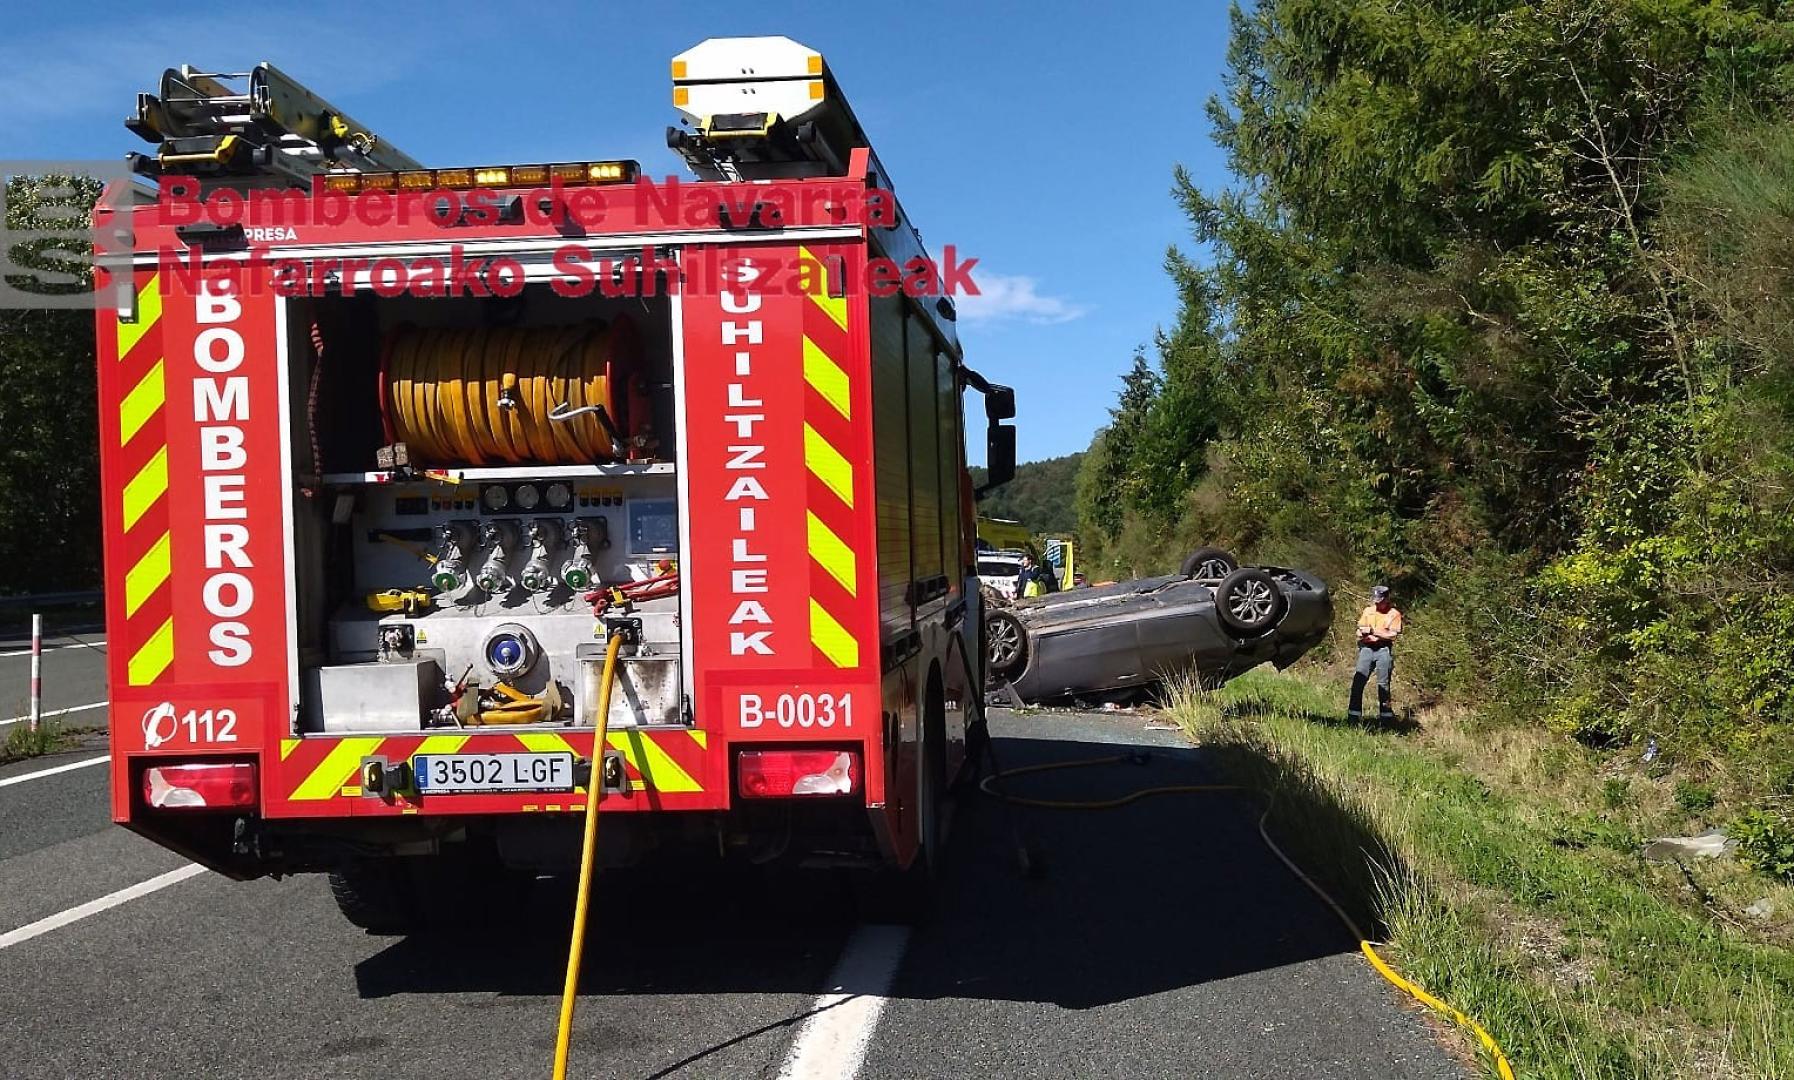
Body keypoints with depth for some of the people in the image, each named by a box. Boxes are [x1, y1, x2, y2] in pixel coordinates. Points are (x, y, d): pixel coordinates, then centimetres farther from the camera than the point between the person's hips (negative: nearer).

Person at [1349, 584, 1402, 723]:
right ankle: (1354, 715, -4)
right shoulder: (1367, 611, 14)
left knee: (1383, 684, -1)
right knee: (1358, 681, -5)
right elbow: (1360, 631, 14)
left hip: (1384, 650, -3)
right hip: (1367, 648, 3)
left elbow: (1393, 635, -7)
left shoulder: (1394, 614, 2)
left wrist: (1374, 631, -10)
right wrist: (1362, 632, -10)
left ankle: (1385, 716, 6)